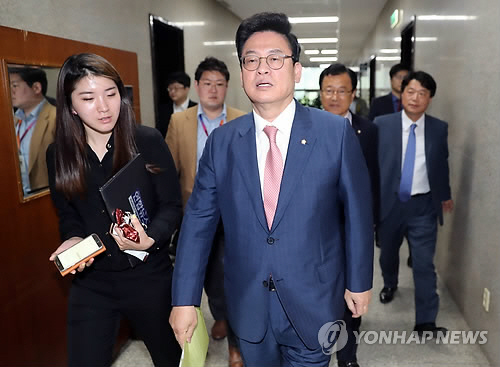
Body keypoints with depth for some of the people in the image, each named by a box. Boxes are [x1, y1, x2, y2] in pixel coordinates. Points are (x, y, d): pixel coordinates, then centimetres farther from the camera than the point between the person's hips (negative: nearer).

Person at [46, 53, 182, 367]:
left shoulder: (147, 141, -11)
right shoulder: (59, 153, -1)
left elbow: (172, 206, -8)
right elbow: (68, 216, 10)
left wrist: (150, 239, -26)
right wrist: (73, 240, -10)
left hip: (149, 278, -2)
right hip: (90, 283, 2)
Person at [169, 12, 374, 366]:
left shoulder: (336, 132, -11)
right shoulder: (222, 141, -5)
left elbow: (357, 211, -4)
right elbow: (198, 220, -4)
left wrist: (359, 281, 2)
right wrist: (184, 298, -5)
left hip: (313, 303, -2)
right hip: (248, 306, 3)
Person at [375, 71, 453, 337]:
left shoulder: (439, 128, 0)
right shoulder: (382, 124, -6)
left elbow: (442, 164, 12)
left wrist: (445, 194, 22)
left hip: (424, 205, 0)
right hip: (390, 202, 0)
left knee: (424, 263, -1)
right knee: (388, 252, 20)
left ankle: (425, 321, 9)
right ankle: (390, 284, 51)